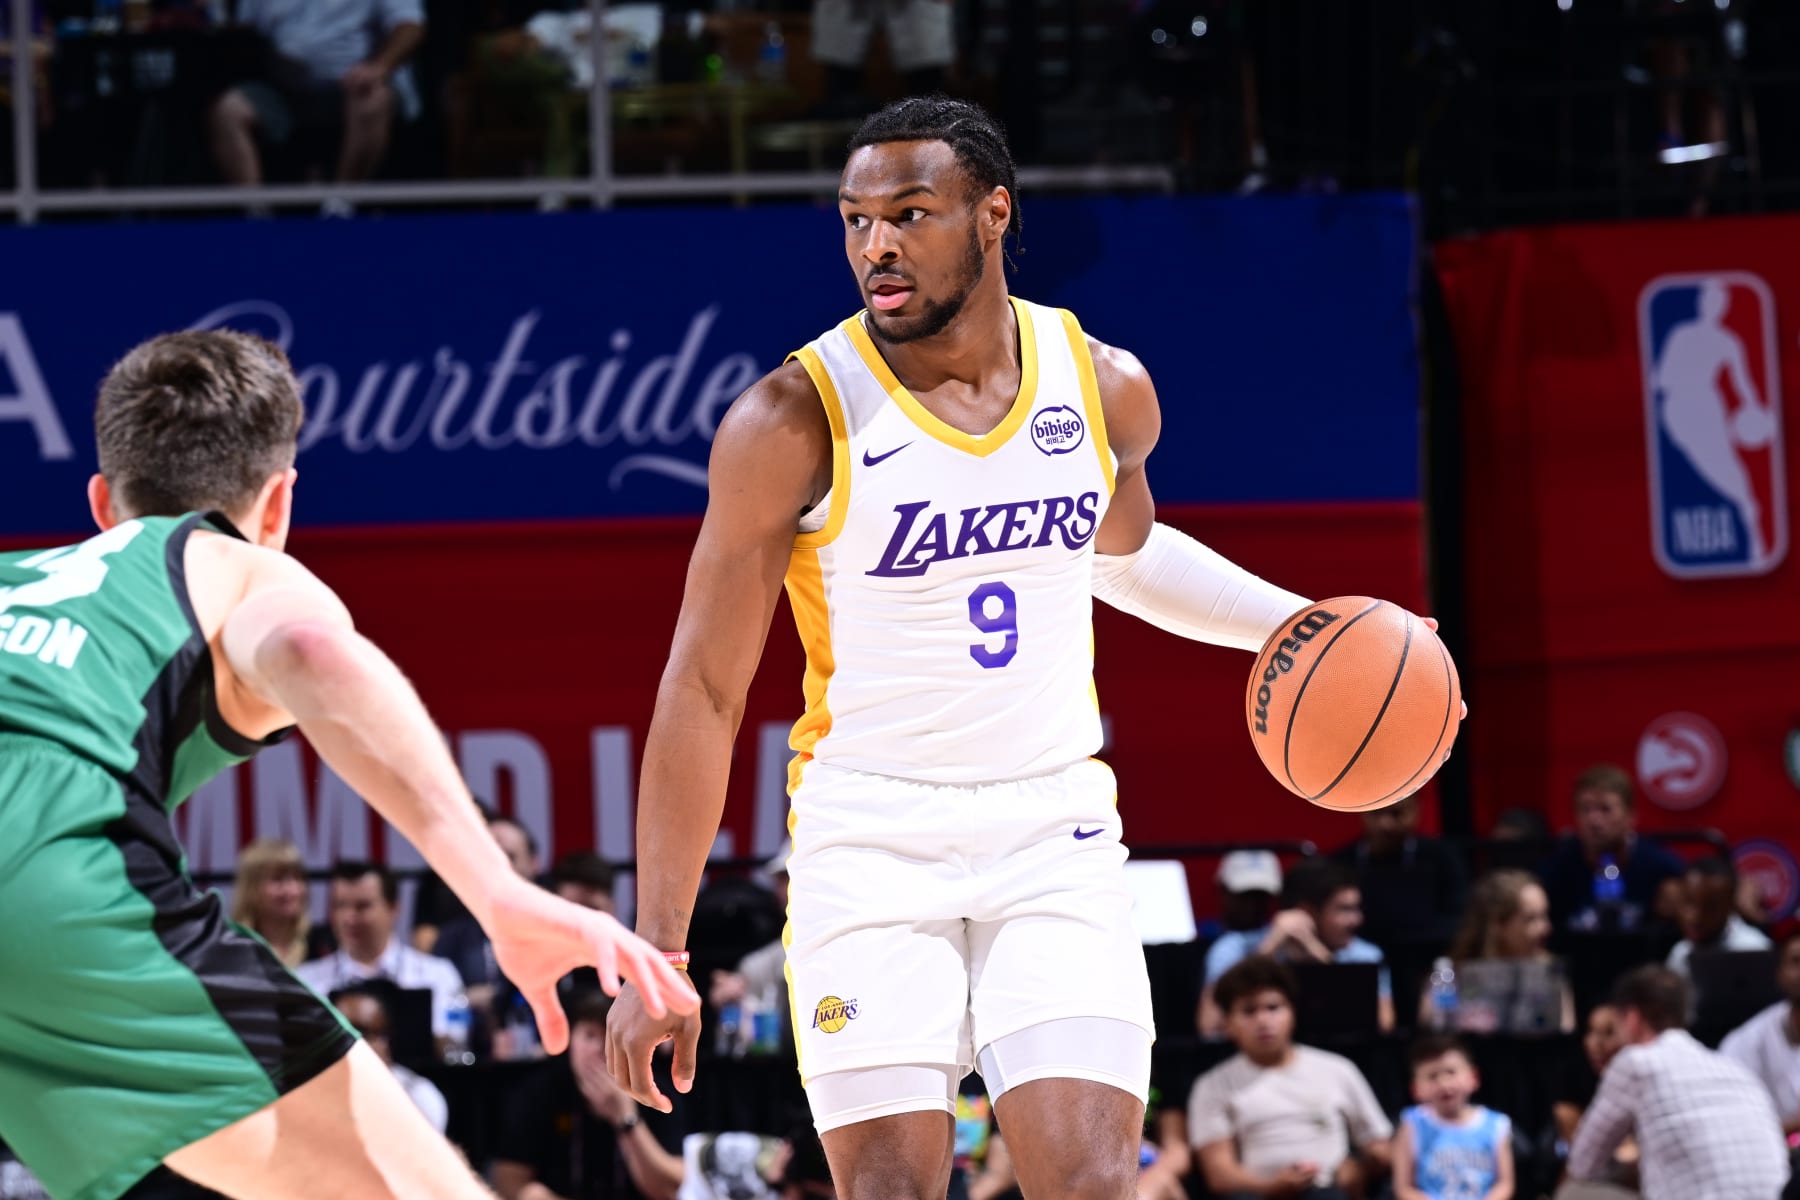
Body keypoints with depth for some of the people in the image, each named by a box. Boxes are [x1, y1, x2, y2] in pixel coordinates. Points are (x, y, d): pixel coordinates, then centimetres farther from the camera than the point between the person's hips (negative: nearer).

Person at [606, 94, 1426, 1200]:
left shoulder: (1105, 389, 2)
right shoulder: (795, 422, -11)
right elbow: (705, 691, -7)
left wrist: (1299, 625, 15)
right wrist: (659, 952, -8)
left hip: (1055, 831, 3)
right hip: (871, 838, -3)